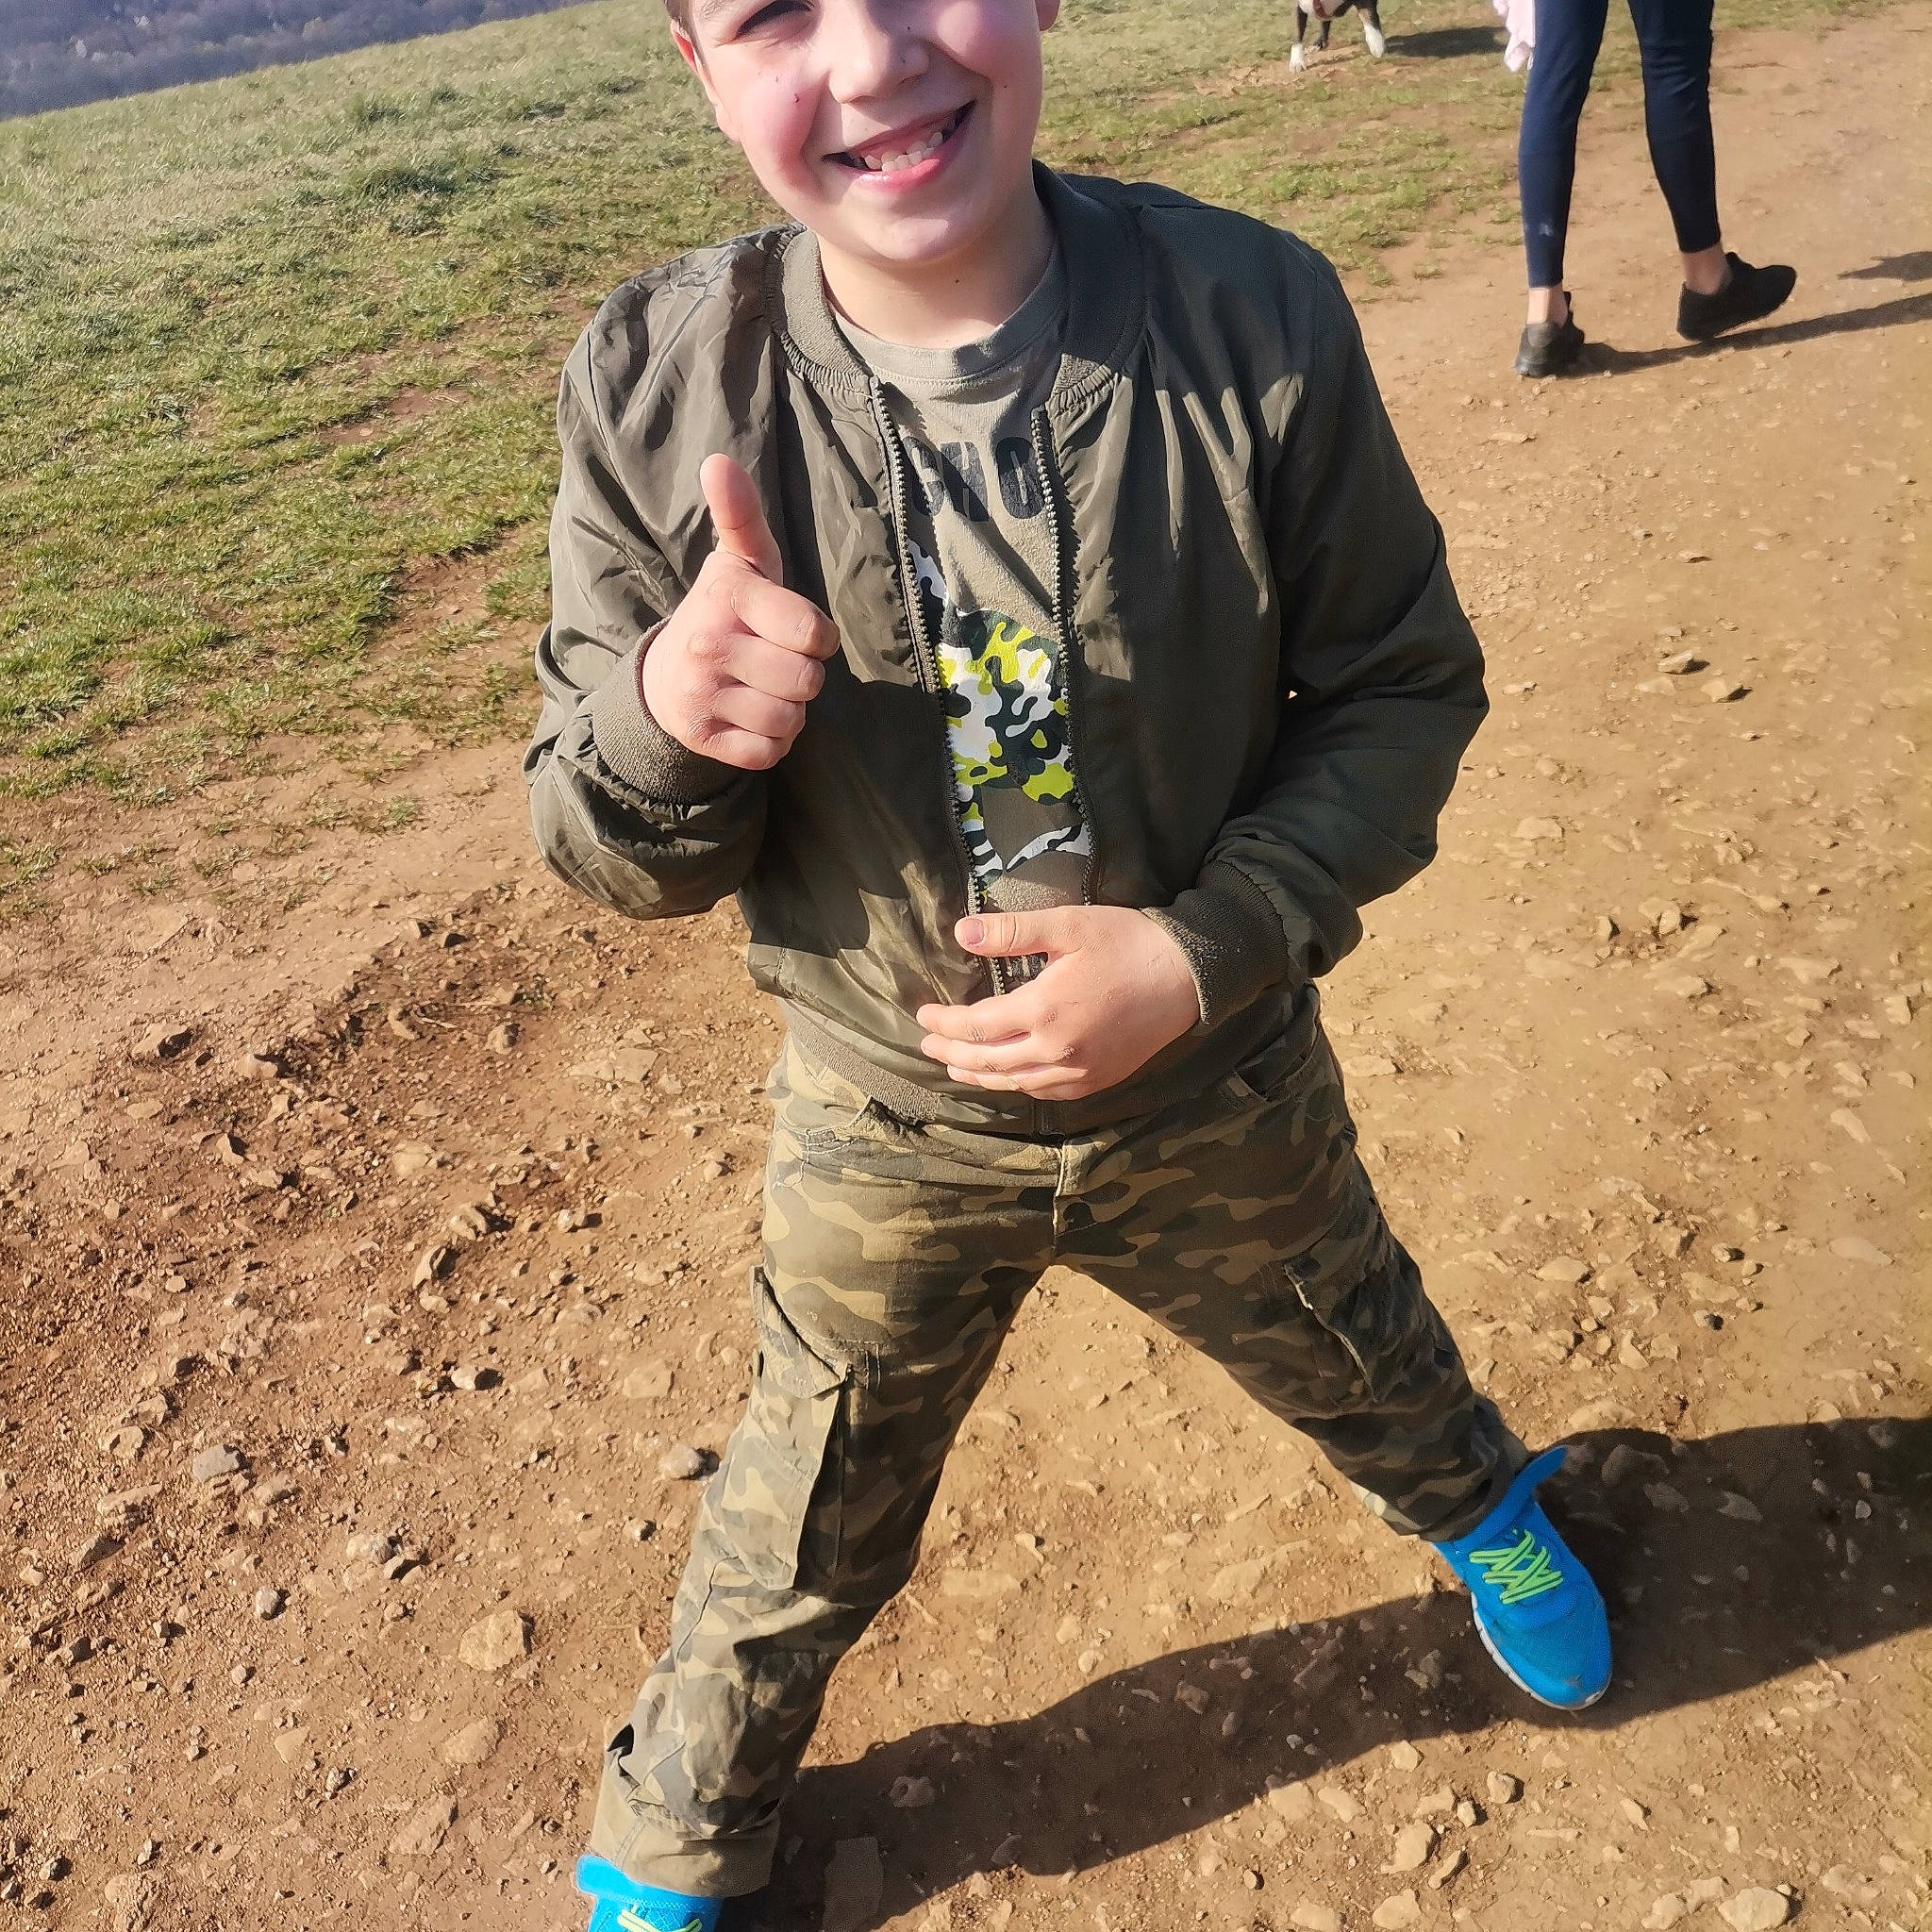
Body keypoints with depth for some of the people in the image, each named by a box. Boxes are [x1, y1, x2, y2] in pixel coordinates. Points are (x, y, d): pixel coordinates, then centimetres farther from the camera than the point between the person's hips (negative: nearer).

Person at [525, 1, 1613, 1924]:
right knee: (804, 1533, 21)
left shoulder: (1255, 316, -19)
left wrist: (1206, 950, -23)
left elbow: (1402, 687, -9)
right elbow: (615, 849, -12)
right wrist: (665, 716, -36)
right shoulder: (656, 391, -19)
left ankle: (1481, 1509, 69)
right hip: (883, 1122, 0)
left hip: (1220, 1089, 1)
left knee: (1378, 1385, 29)